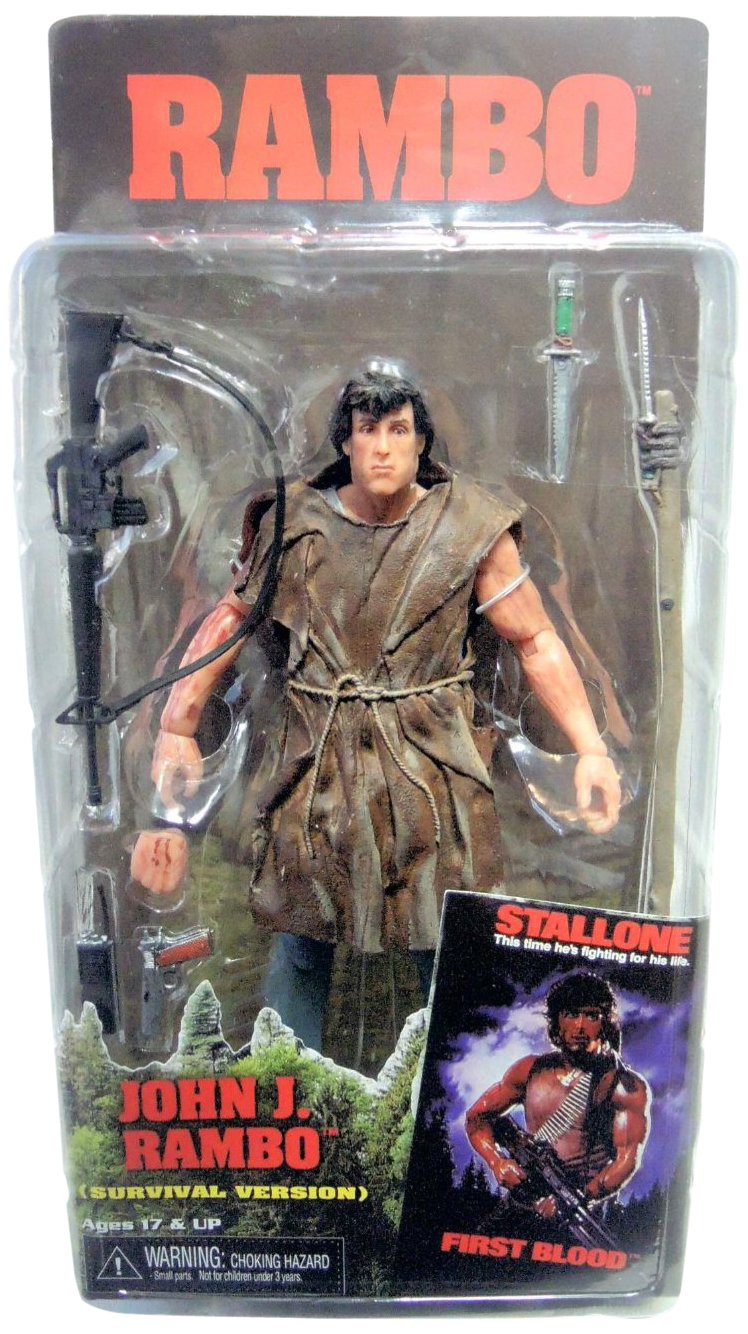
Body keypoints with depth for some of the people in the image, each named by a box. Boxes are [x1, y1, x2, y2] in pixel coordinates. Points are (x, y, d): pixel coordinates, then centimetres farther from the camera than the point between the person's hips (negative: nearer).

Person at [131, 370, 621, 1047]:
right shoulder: (296, 521, 1)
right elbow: (231, 618, 8)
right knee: (300, 946, 14)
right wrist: (176, 728, 1)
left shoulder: (470, 528, -3)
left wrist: (591, 749, -12)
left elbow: (537, 642, -2)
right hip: (314, 769, 2)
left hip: (431, 771, -1)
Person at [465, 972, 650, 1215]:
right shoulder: (531, 1070, 10)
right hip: (525, 1201, 2)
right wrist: (497, 1161, -2)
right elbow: (477, 1116, 17)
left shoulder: (630, 1087, 1)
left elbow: (628, 1159, -8)